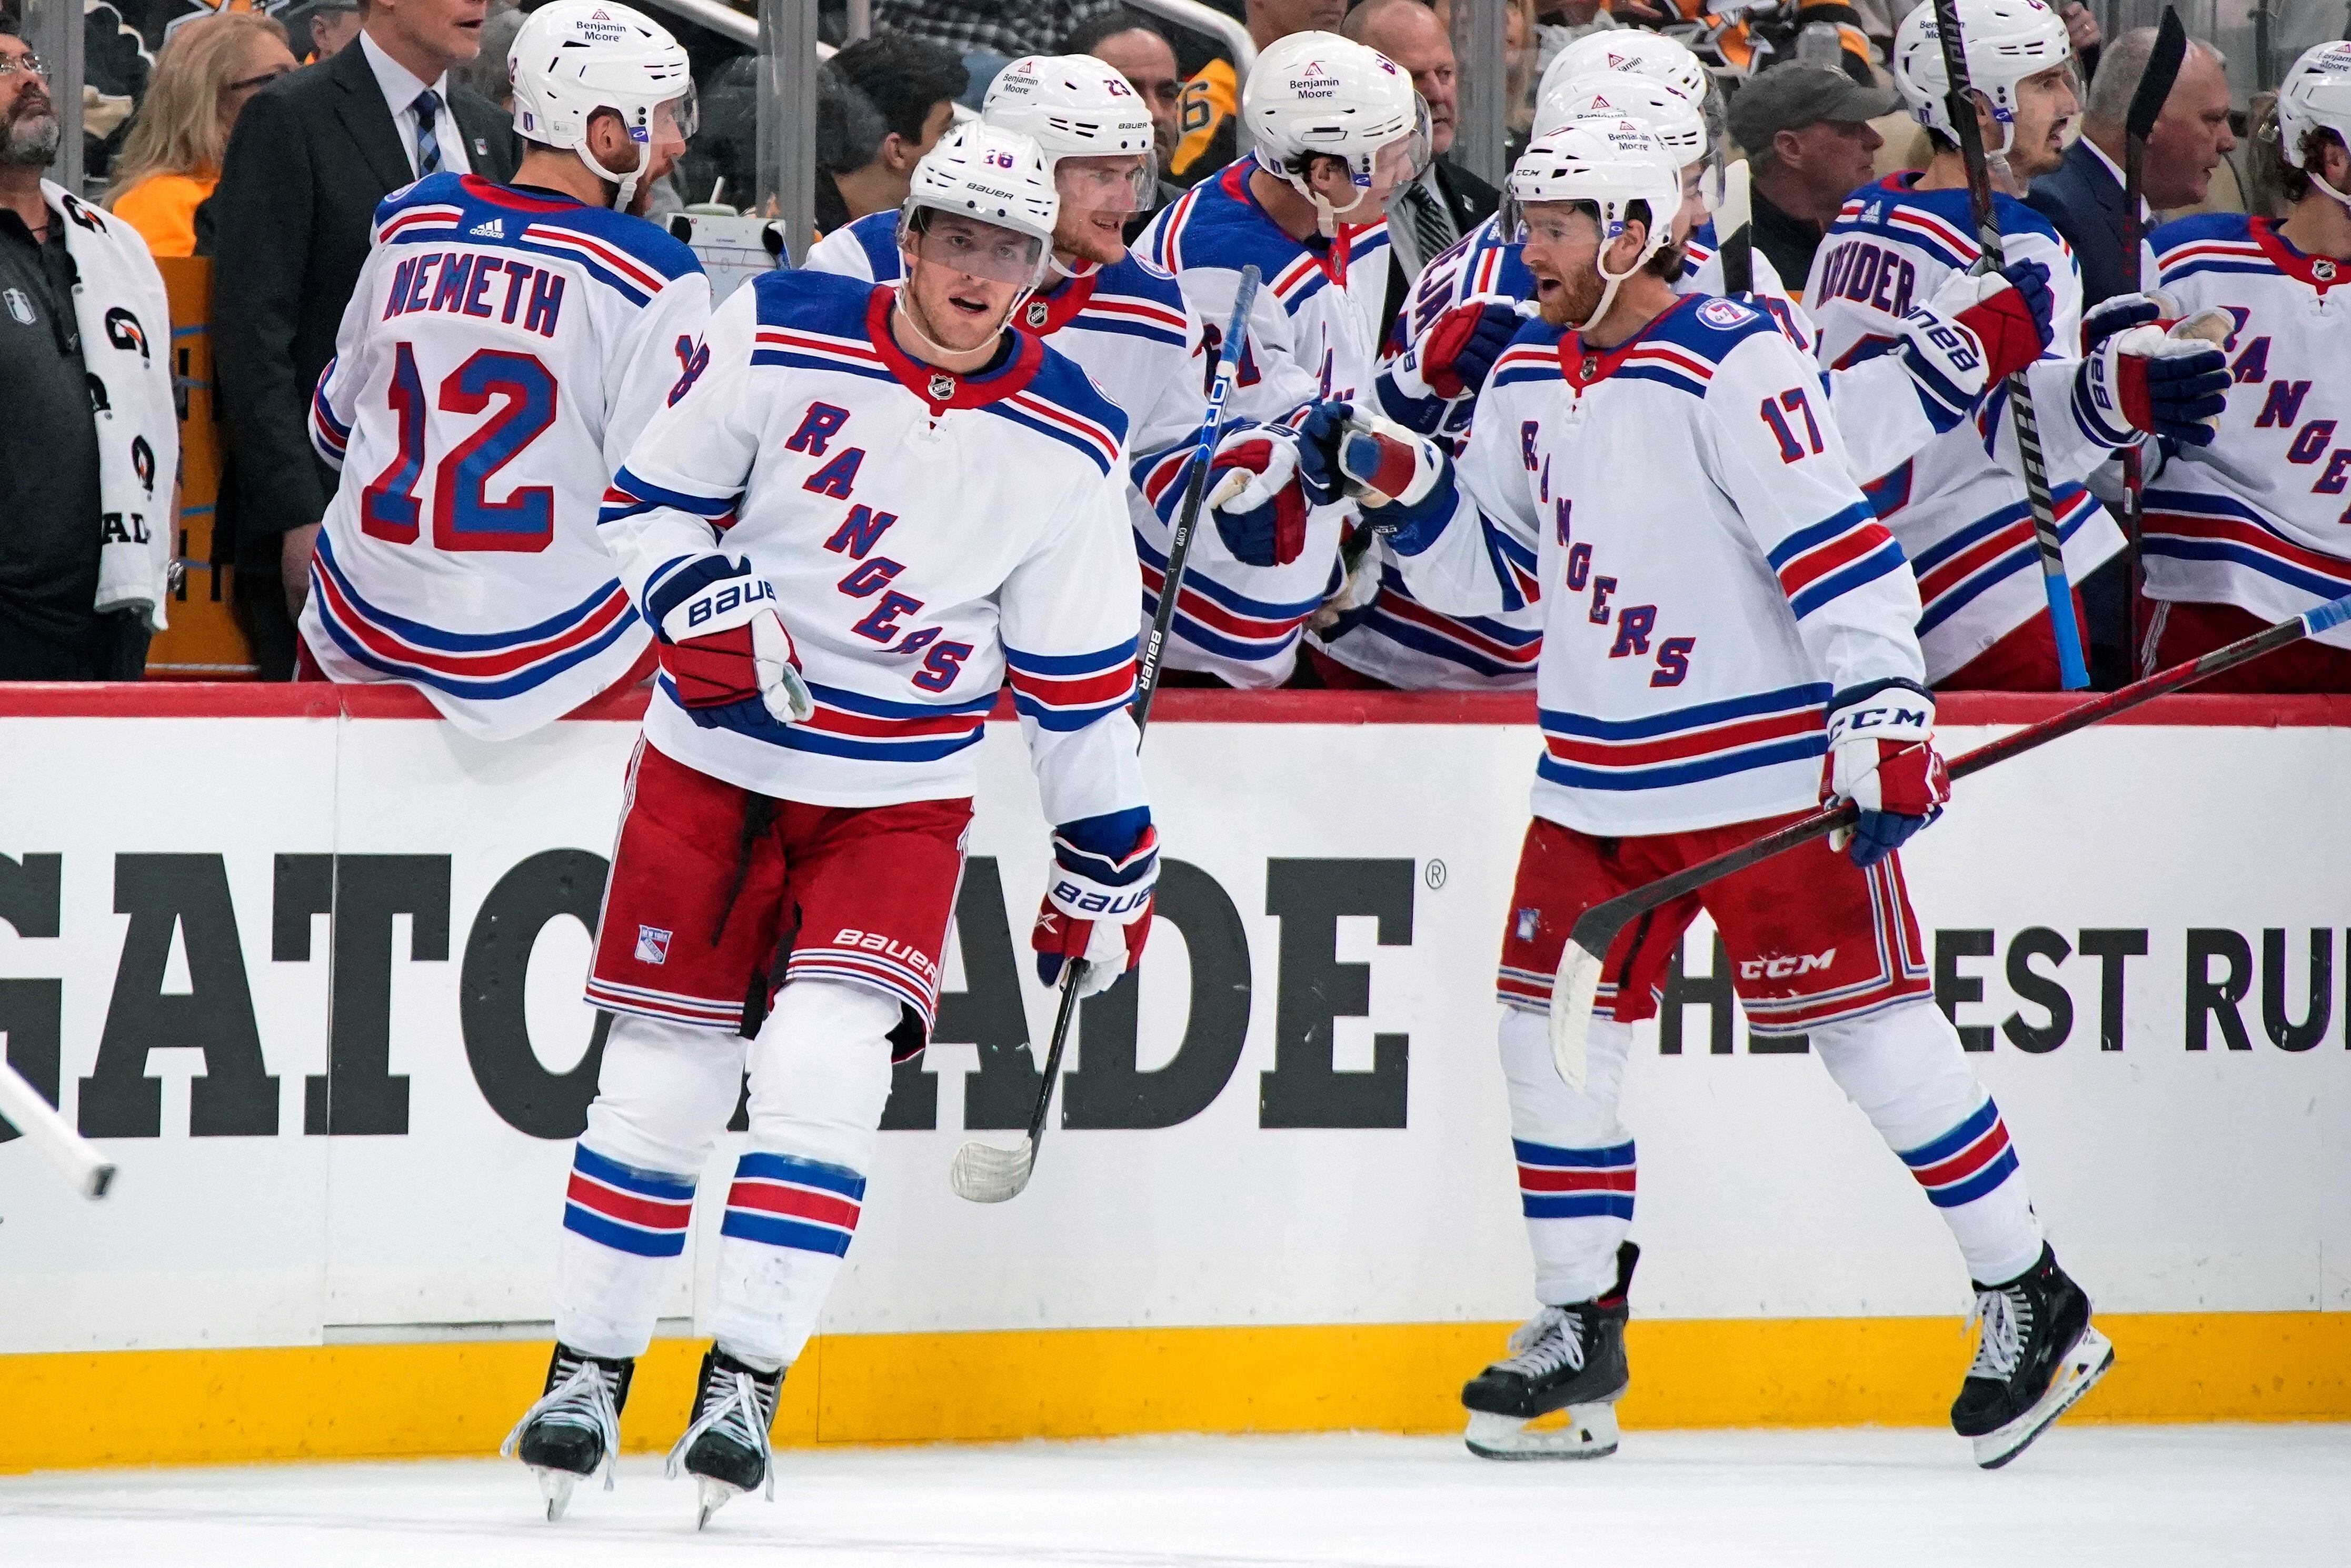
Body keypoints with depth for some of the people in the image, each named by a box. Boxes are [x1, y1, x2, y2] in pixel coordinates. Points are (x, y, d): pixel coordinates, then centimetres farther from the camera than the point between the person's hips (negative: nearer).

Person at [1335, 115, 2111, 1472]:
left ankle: (2035, 1305, 2)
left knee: (1867, 1023, -7)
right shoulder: (1532, 379, 10)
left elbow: (1841, 547, -20)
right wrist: (1408, 489, 0)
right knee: (1557, 1027, 5)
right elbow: (1490, 565, 19)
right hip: (1599, 775, 8)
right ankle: (1580, 1333, 15)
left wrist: (1886, 715, -27)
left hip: (1764, 765, -8)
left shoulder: (1733, 367, -15)